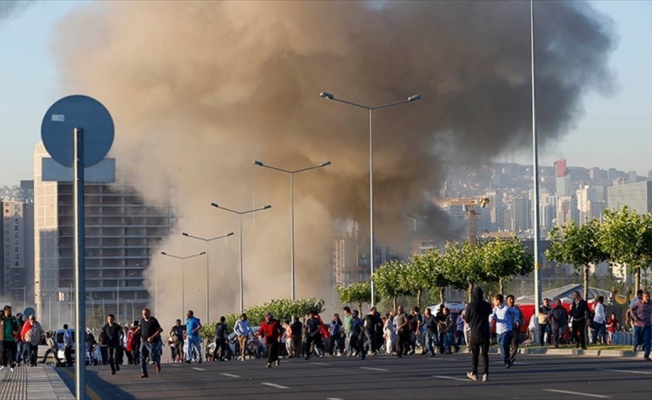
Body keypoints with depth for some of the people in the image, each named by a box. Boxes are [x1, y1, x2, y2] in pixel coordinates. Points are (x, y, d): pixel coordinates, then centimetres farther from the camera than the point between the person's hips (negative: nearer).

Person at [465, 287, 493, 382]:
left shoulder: (470, 306, -10)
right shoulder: (487, 305, -3)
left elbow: (467, 319, -1)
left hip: (474, 333, -1)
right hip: (485, 333, 1)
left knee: (474, 354, 12)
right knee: (485, 354, 6)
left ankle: (474, 373, 18)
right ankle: (485, 373, -5)